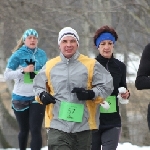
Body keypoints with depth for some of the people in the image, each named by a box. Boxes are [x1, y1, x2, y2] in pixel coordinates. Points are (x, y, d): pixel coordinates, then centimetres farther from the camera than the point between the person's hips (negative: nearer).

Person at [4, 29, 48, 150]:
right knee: (24, 130, 11)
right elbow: (7, 75, -10)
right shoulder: (18, 55, -6)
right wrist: (23, 70, -22)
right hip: (21, 97, -1)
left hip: (37, 97, 1)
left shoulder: (42, 54, 3)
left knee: (36, 130, -9)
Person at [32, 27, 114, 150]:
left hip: (83, 125, 0)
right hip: (58, 124, 0)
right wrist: (42, 95, -1)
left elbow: (107, 85, 0)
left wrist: (92, 94, -17)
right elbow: (38, 85, 21)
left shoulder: (91, 65, 0)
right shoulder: (50, 66, 7)